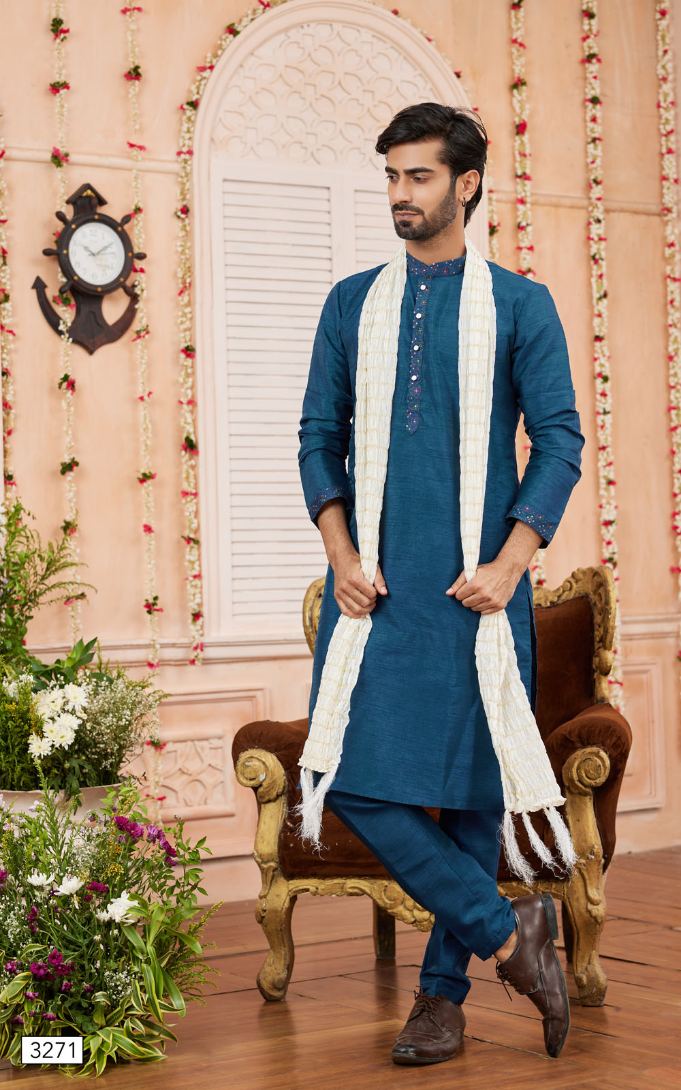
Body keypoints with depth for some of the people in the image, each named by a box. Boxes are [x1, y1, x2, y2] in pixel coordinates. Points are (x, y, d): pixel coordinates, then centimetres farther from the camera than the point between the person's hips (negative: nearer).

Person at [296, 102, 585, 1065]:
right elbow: (319, 437, 9)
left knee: (473, 784, 2)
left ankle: (443, 990, 14)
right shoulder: (352, 302, 12)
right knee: (355, 776, -8)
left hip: (477, 583, -2)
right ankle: (506, 929, 3)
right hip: (375, 585, 2)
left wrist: (511, 562, -11)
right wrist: (341, 558, -4)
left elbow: (560, 441, 0)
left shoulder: (520, 304, 4)